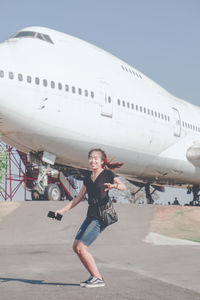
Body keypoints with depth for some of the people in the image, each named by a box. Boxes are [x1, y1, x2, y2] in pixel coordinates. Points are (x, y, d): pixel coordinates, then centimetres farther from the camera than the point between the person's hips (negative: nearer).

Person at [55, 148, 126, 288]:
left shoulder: (107, 174, -4)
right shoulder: (88, 178, 16)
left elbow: (123, 186, -20)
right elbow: (78, 199, 22)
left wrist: (114, 185, -43)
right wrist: (62, 211, 18)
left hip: (102, 216, -8)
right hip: (91, 215, 8)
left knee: (81, 247, -13)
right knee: (76, 247, 5)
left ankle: (98, 279, -3)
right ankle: (94, 276, 15)